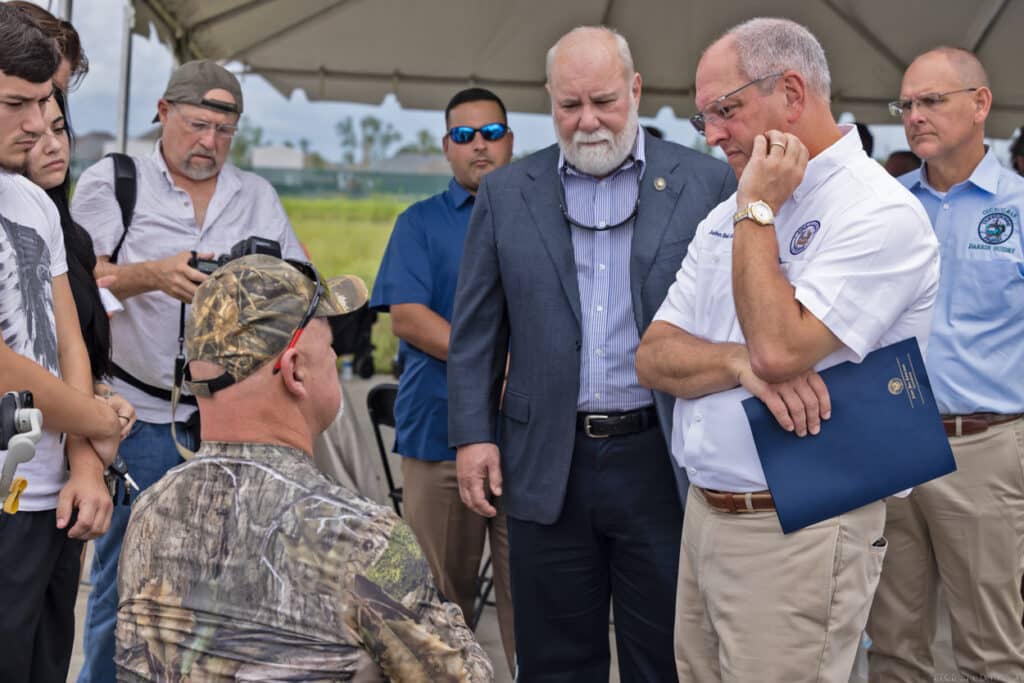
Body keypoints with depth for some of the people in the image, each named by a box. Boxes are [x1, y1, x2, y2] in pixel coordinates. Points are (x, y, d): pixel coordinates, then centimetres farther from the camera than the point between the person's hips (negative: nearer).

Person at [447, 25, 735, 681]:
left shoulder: (706, 182, 1)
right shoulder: (506, 194, 6)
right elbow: (476, 327, 8)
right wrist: (472, 434, 1)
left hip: (664, 461, -1)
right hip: (546, 465, 2)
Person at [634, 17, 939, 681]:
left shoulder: (880, 212, -13)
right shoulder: (728, 215, 13)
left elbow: (780, 346, -24)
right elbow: (654, 357, 7)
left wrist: (759, 210, -14)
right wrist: (741, 362, -13)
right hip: (704, 516, 8)